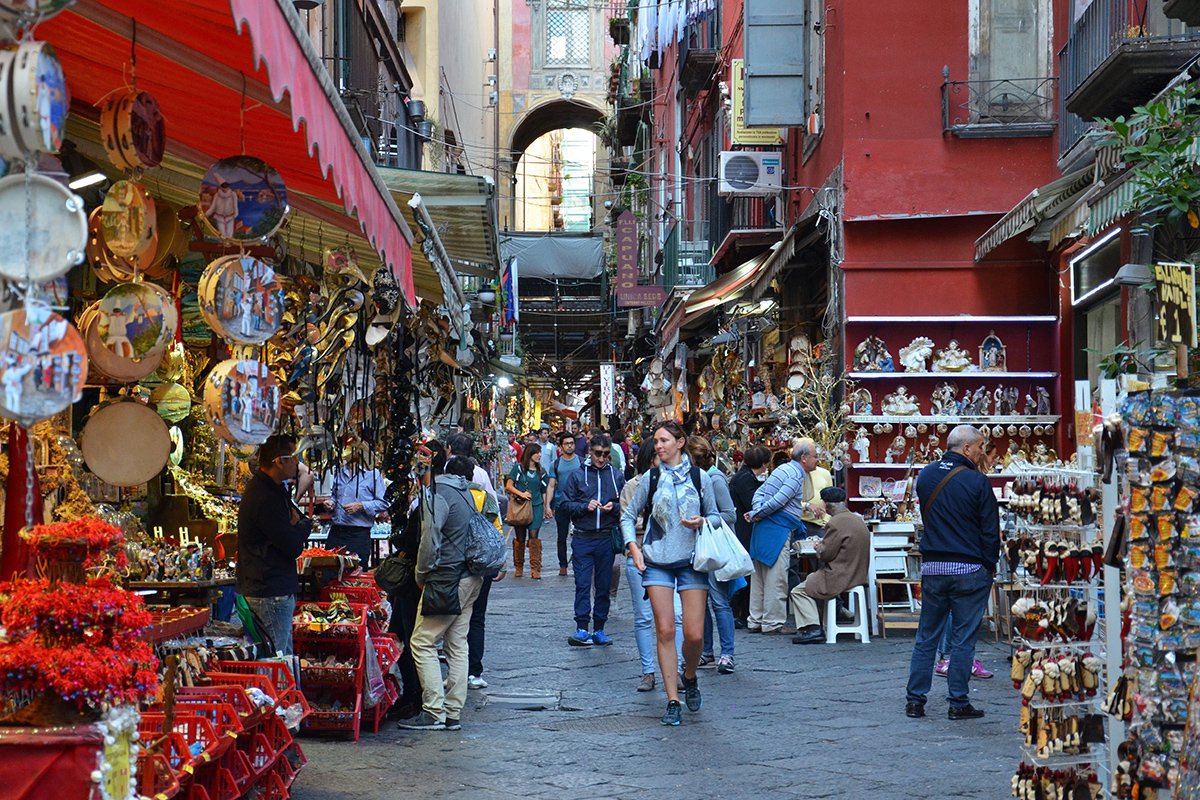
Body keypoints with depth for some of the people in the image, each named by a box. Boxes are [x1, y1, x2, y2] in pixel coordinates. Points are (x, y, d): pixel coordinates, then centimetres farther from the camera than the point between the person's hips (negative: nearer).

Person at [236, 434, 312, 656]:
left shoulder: (271, 489, 14)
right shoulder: (265, 498, -21)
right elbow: (294, 547, -20)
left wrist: (298, 523, -3)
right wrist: (305, 524, -1)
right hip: (271, 594, -11)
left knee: (286, 656, 14)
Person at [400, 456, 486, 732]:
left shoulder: (436, 493, -13)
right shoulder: (465, 492, 12)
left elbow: (430, 541, -16)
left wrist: (421, 575, -2)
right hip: (471, 579, 9)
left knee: (423, 643, -4)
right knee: (457, 645, 10)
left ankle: (434, 712, -7)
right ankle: (453, 714, 12)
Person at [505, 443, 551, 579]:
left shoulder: (541, 471, 11)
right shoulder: (518, 468, 1)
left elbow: (544, 491, 17)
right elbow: (509, 485, -4)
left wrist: (546, 506, 13)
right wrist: (521, 494, -18)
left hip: (536, 506, 2)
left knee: (534, 535, -10)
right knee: (520, 537, 4)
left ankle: (535, 569, -11)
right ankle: (518, 567, 19)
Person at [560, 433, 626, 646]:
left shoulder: (617, 477, 10)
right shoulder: (577, 476, 6)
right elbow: (564, 505, 3)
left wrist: (614, 507, -9)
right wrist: (585, 506, -12)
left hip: (606, 539, 2)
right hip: (583, 539, -2)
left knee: (604, 586, 6)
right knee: (583, 584, -8)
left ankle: (599, 630, 12)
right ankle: (581, 629, -9)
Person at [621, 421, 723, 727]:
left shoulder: (699, 477, 4)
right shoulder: (651, 478, 5)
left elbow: (715, 515, 11)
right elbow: (628, 515, 12)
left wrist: (702, 522, -11)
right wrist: (633, 548, -2)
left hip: (692, 561, 0)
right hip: (657, 561, 0)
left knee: (694, 634, -5)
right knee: (665, 631, -5)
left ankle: (690, 677, 26)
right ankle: (673, 700, 1)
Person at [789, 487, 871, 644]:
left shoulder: (835, 523, -19)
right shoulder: (858, 520, 11)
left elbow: (826, 554, -17)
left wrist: (818, 547, 4)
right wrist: (824, 543, 17)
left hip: (841, 577, -10)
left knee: (798, 592, -3)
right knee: (811, 577, 27)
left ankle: (812, 628, -16)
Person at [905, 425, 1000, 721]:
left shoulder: (926, 475, 5)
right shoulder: (977, 482, -11)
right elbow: (991, 531, -7)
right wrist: (990, 567, 3)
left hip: (932, 567, 5)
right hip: (969, 571, -4)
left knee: (926, 637, 11)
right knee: (963, 638, 2)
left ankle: (915, 699, 11)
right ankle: (958, 703, 6)